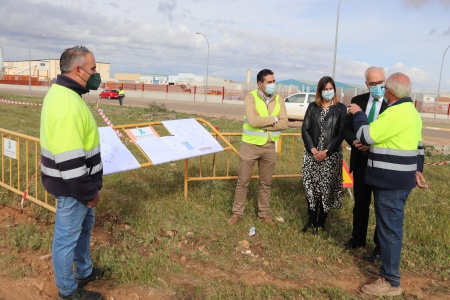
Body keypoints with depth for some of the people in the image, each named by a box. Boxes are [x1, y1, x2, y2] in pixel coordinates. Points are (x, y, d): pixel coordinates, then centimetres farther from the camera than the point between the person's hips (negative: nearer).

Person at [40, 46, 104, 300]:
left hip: (74, 181, 10)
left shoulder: (63, 93, 6)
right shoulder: (68, 103, -28)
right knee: (67, 236, 8)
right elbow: (69, 159, -30)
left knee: (85, 224, 25)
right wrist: (89, 192, -19)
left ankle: (84, 272, 46)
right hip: (72, 186, -10)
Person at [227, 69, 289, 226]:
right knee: (243, 181, 5)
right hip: (250, 145, -4)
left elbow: (284, 123, -8)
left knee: (266, 183, 13)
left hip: (269, 147, 4)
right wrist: (273, 119, -14)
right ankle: (237, 213, 19)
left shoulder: (278, 100, 3)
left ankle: (263, 213, 28)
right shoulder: (251, 97, -10)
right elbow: (253, 121, -25)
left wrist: (263, 124, -18)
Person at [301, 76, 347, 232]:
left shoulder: (341, 108, 2)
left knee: (327, 189, 1)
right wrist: (313, 150, -9)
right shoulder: (312, 107, 9)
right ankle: (311, 221, 17)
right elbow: (305, 129, 3)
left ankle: (321, 223, 14)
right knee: (311, 187, 4)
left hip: (331, 155, -2)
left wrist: (326, 152, -13)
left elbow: (341, 133, -4)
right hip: (312, 154, 3)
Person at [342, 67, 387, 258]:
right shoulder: (357, 101, 3)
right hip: (361, 161, 4)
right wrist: (354, 142, -14)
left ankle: (380, 246, 24)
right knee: (360, 202, 17)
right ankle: (358, 238, 35)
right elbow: (347, 128, 6)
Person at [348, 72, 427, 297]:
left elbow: (366, 136, -17)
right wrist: (417, 170, 25)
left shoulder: (396, 113, -21)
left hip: (391, 181, -10)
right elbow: (418, 145, 20)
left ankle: (390, 282, 8)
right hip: (399, 179, 10)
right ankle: (387, 263, 35)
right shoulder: (411, 111, 13)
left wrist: (358, 114, -2)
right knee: (391, 226, 20)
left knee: (389, 228, -2)